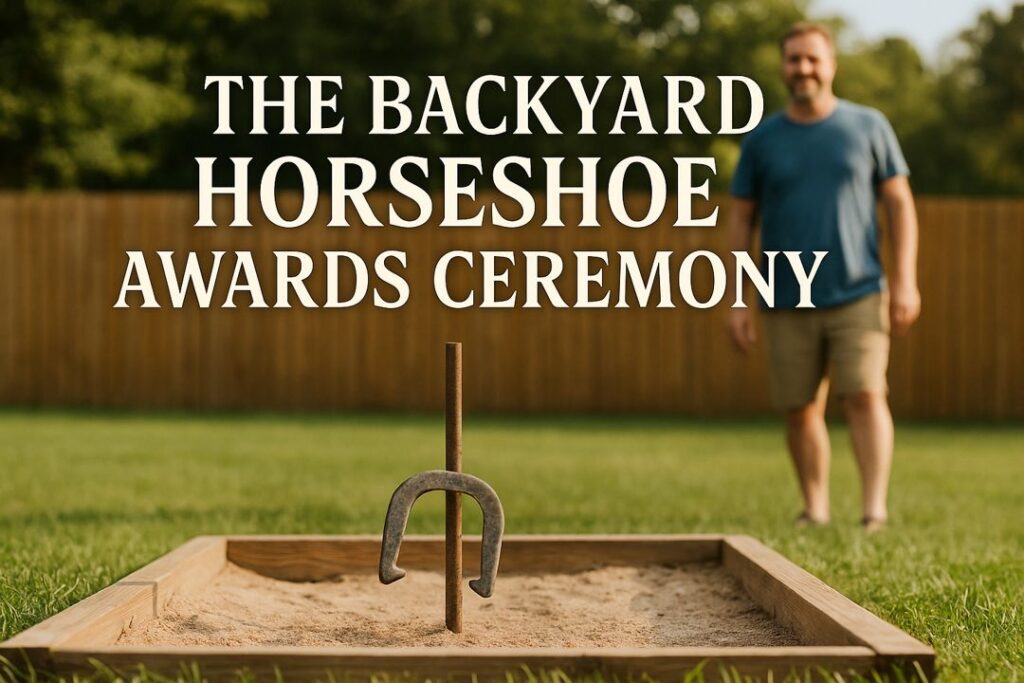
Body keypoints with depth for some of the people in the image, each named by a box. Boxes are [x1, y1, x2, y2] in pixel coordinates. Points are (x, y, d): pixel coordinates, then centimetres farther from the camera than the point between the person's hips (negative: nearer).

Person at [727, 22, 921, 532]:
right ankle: (815, 510, 18)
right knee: (800, 410, 4)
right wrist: (736, 302, 2)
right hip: (788, 303, 2)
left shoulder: (869, 127, 3)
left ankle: (875, 512, -15)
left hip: (859, 297, -1)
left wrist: (905, 280, -4)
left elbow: (900, 203, 5)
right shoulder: (762, 139, 5)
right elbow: (740, 222, 7)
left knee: (865, 396, -14)